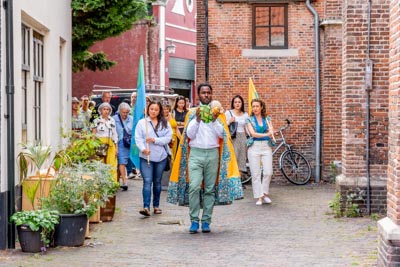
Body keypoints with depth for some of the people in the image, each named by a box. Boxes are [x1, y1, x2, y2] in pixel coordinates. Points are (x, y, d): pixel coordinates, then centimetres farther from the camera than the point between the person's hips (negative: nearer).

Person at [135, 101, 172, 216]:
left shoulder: (165, 123, 7)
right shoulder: (141, 122, 3)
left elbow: (168, 138, -3)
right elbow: (138, 138, -4)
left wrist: (155, 140, -15)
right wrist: (143, 148, -20)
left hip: (161, 156, 2)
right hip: (146, 156, -2)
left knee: (157, 182, 12)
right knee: (147, 181, -12)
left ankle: (156, 205, 22)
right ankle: (146, 207, -18)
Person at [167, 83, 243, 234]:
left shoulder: (218, 113, 10)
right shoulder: (192, 113, 8)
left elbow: (222, 134, 0)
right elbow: (189, 134, -1)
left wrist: (215, 120, -14)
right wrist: (197, 119, -12)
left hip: (213, 153, 1)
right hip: (196, 153, -1)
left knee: (210, 189, 2)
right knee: (194, 187, -13)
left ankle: (206, 221, 8)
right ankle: (194, 221, -6)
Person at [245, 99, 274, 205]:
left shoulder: (267, 119, 12)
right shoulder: (249, 119, 4)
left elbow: (271, 131, 0)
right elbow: (253, 133, -8)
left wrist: (271, 132, -23)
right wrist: (266, 134, -18)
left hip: (266, 147, 2)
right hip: (254, 147, -2)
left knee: (268, 172, -7)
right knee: (255, 174, -4)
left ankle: (265, 194, 11)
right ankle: (259, 197, 1)